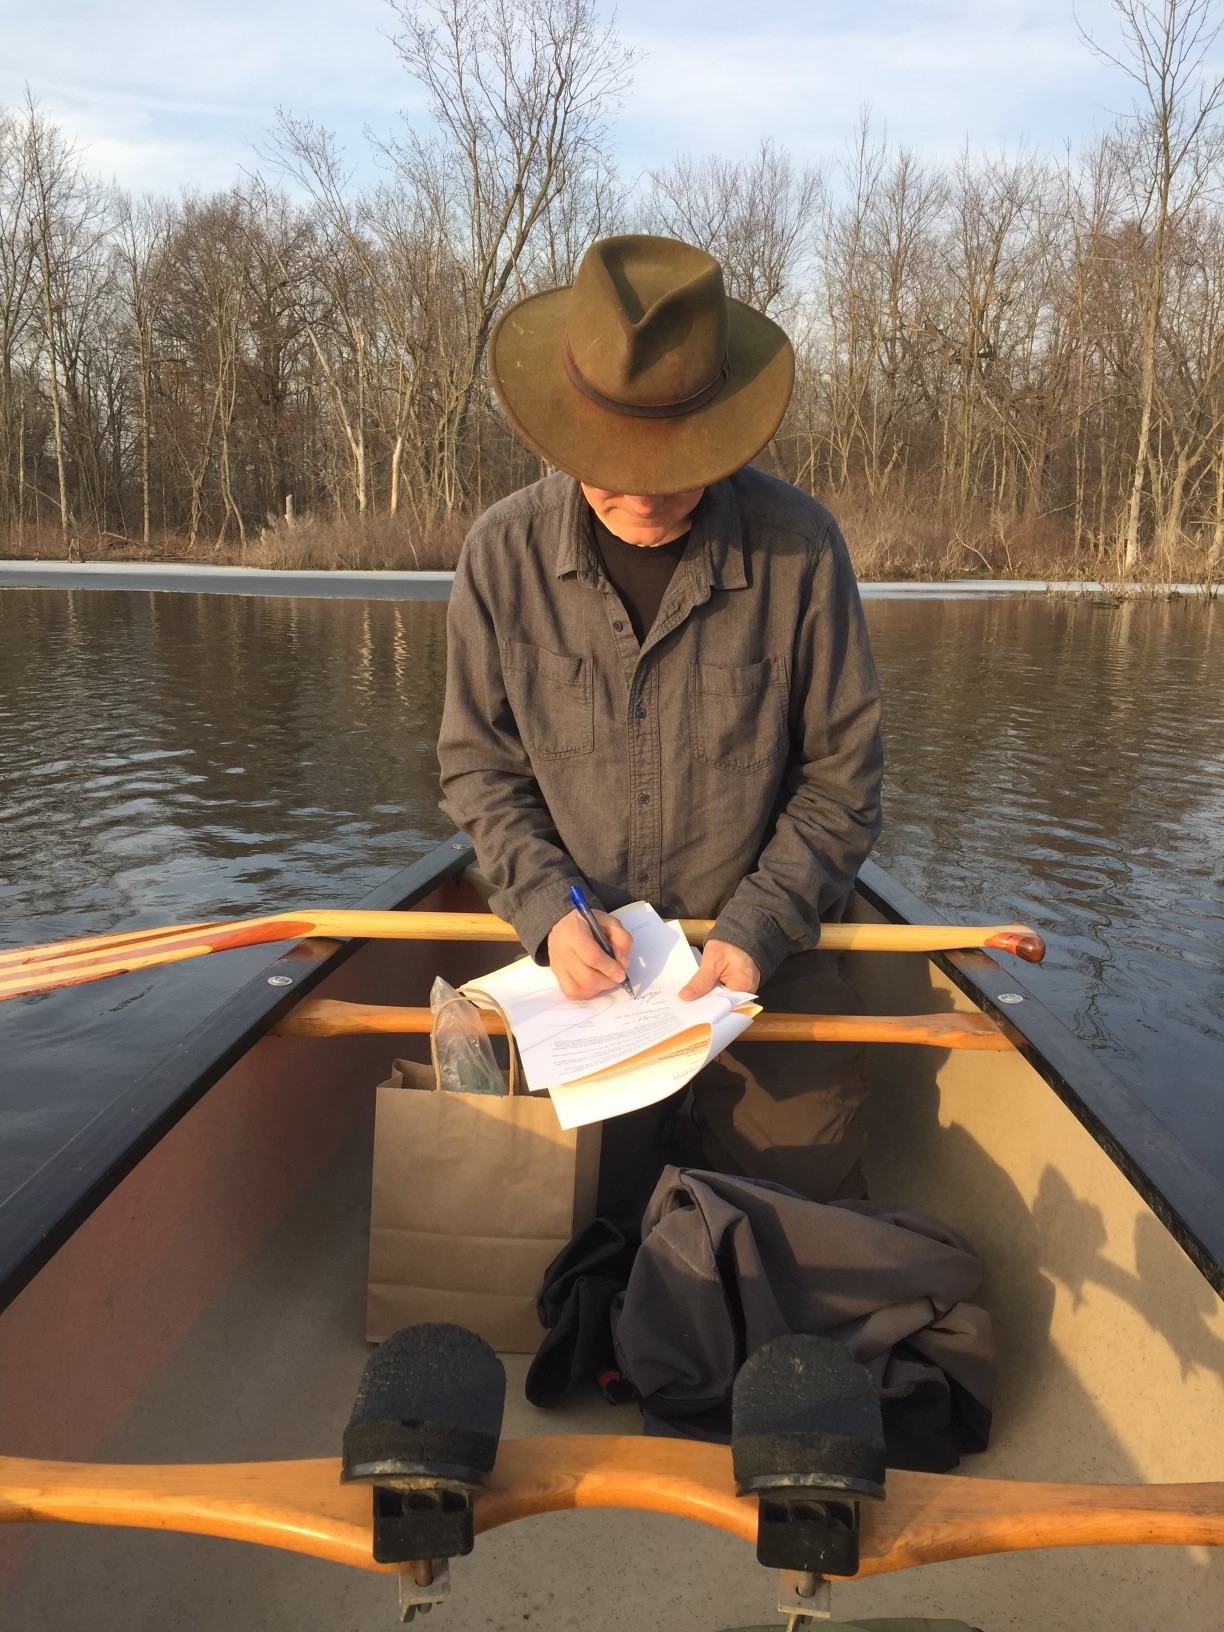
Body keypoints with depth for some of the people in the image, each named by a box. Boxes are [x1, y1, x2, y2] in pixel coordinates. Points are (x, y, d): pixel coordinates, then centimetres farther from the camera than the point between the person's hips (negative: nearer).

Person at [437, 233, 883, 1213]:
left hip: (764, 952, -1)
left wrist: (757, 930, -14)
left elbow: (841, 775, -3)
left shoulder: (799, 548, -12)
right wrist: (549, 908, -13)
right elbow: (479, 766, 2)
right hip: (577, 951, 1)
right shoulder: (504, 554, -7)